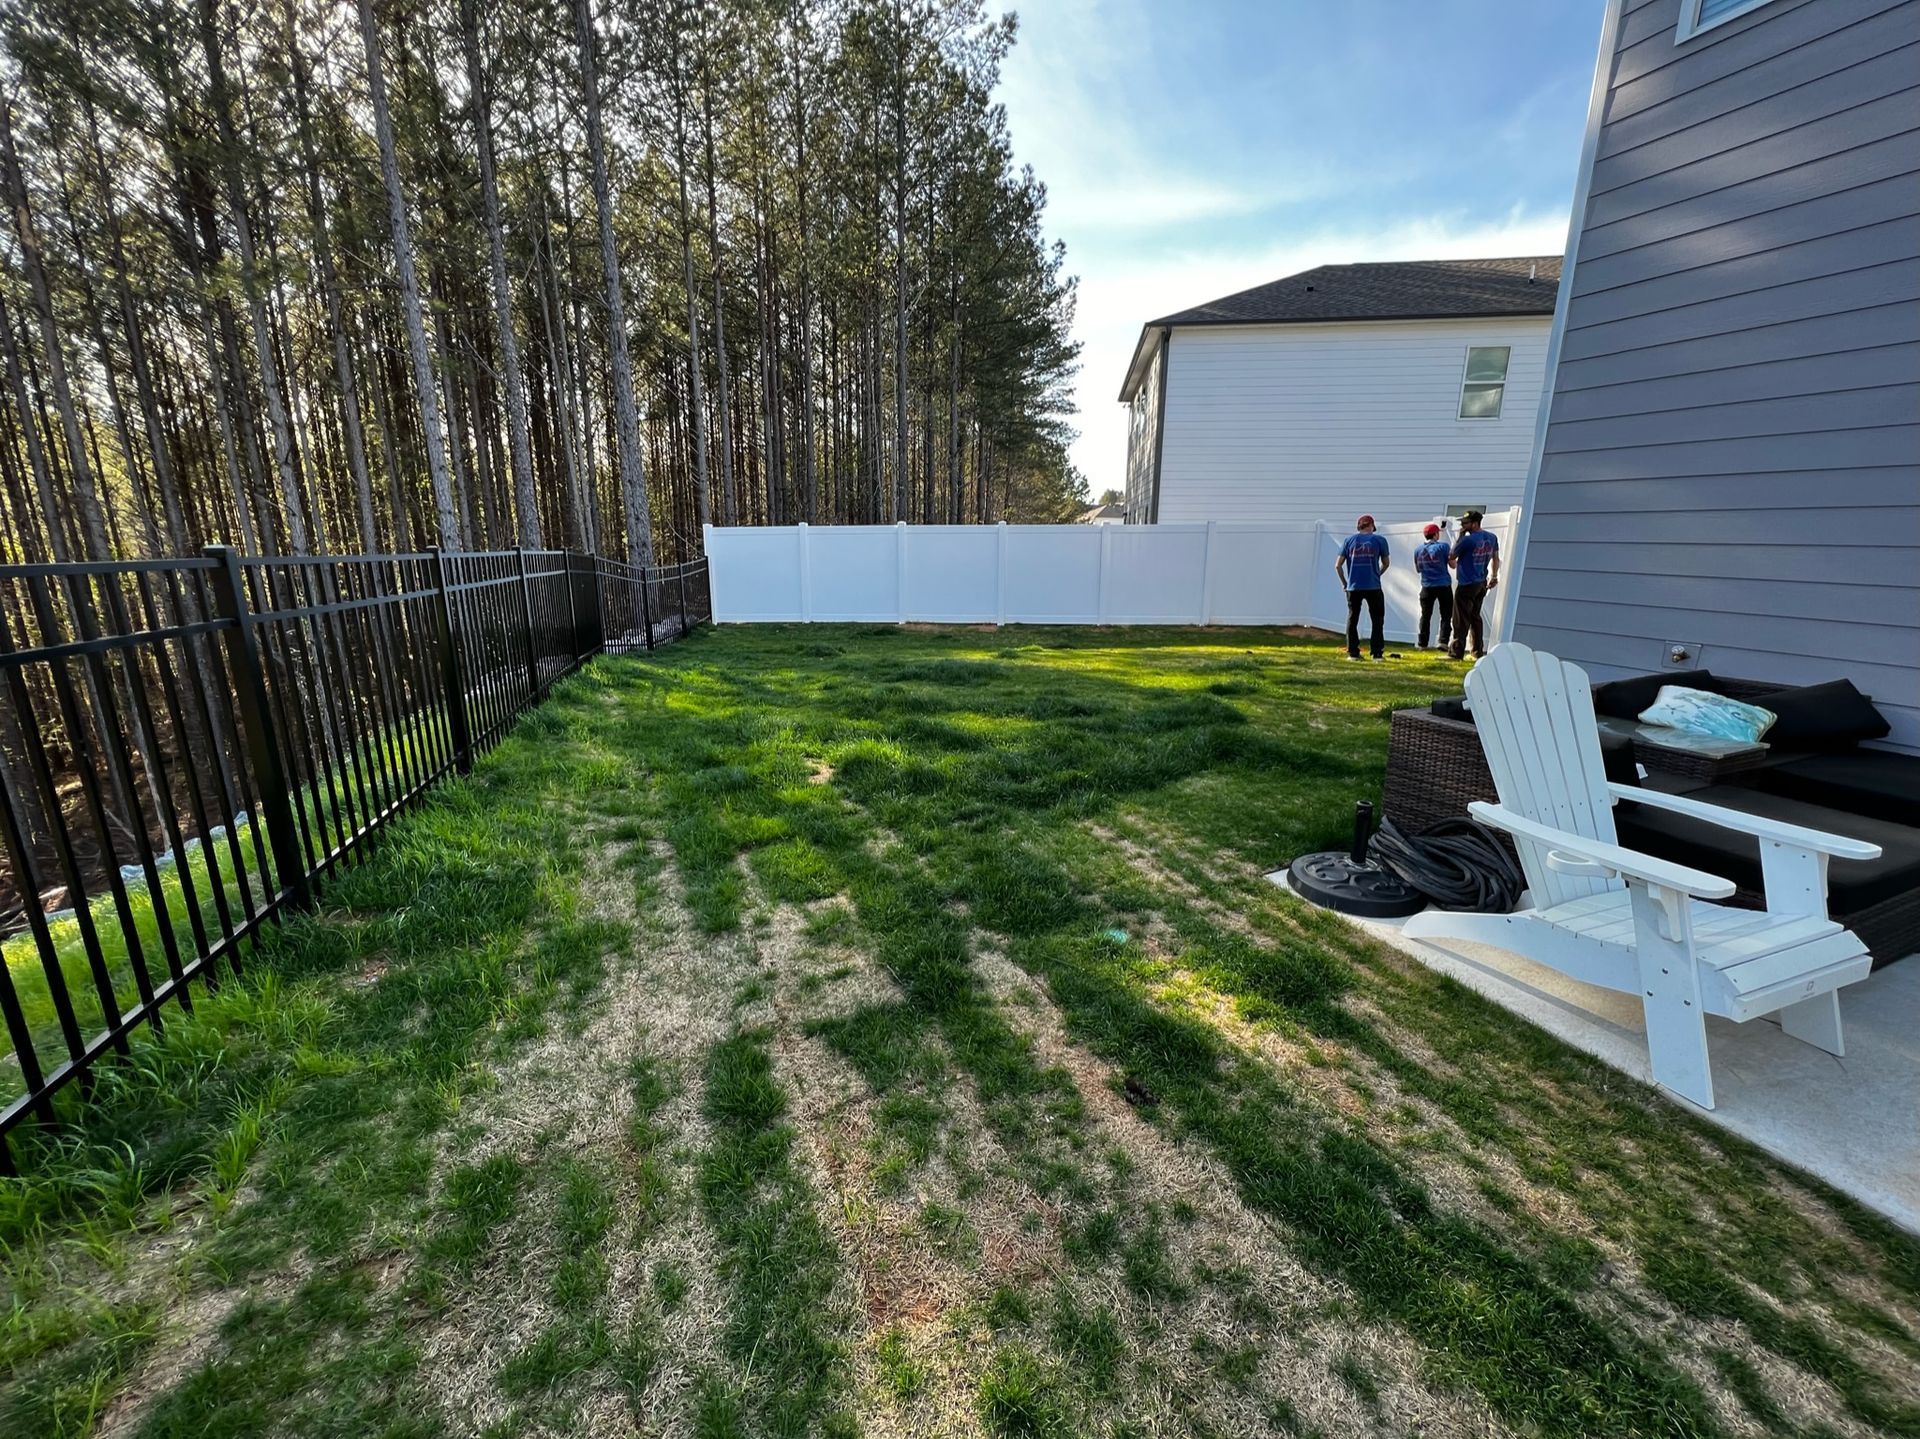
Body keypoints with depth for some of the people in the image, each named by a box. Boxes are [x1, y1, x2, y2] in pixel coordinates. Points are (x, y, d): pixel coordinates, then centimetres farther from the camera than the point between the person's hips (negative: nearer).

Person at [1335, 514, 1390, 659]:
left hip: (1353, 587, 1)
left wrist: (1344, 582, 13)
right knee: (1377, 620, 8)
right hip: (1373, 587, -1)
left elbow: (1338, 565, 3)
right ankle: (1377, 653, 6)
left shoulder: (1349, 540, 6)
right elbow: (1385, 563, 12)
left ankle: (1353, 653, 8)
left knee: (1352, 619, 9)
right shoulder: (1379, 539, 3)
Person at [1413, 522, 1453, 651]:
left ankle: (1422, 644, 9)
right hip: (1444, 585, -3)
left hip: (1427, 587, 3)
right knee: (1446, 615, 4)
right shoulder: (1443, 546, -8)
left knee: (1425, 616, 9)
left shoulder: (1418, 550, 3)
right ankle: (1443, 641, -5)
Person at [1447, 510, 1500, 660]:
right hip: (1482, 583, 8)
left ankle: (1457, 653, -3)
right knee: (1475, 617, 16)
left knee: (1461, 620, -4)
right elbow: (1496, 558, 15)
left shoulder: (1468, 540, -18)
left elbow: (1451, 557, -8)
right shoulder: (1492, 538, 7)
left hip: (1467, 585, -8)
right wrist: (1494, 576, 24)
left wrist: (1459, 536, -4)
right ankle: (1478, 652, 18)